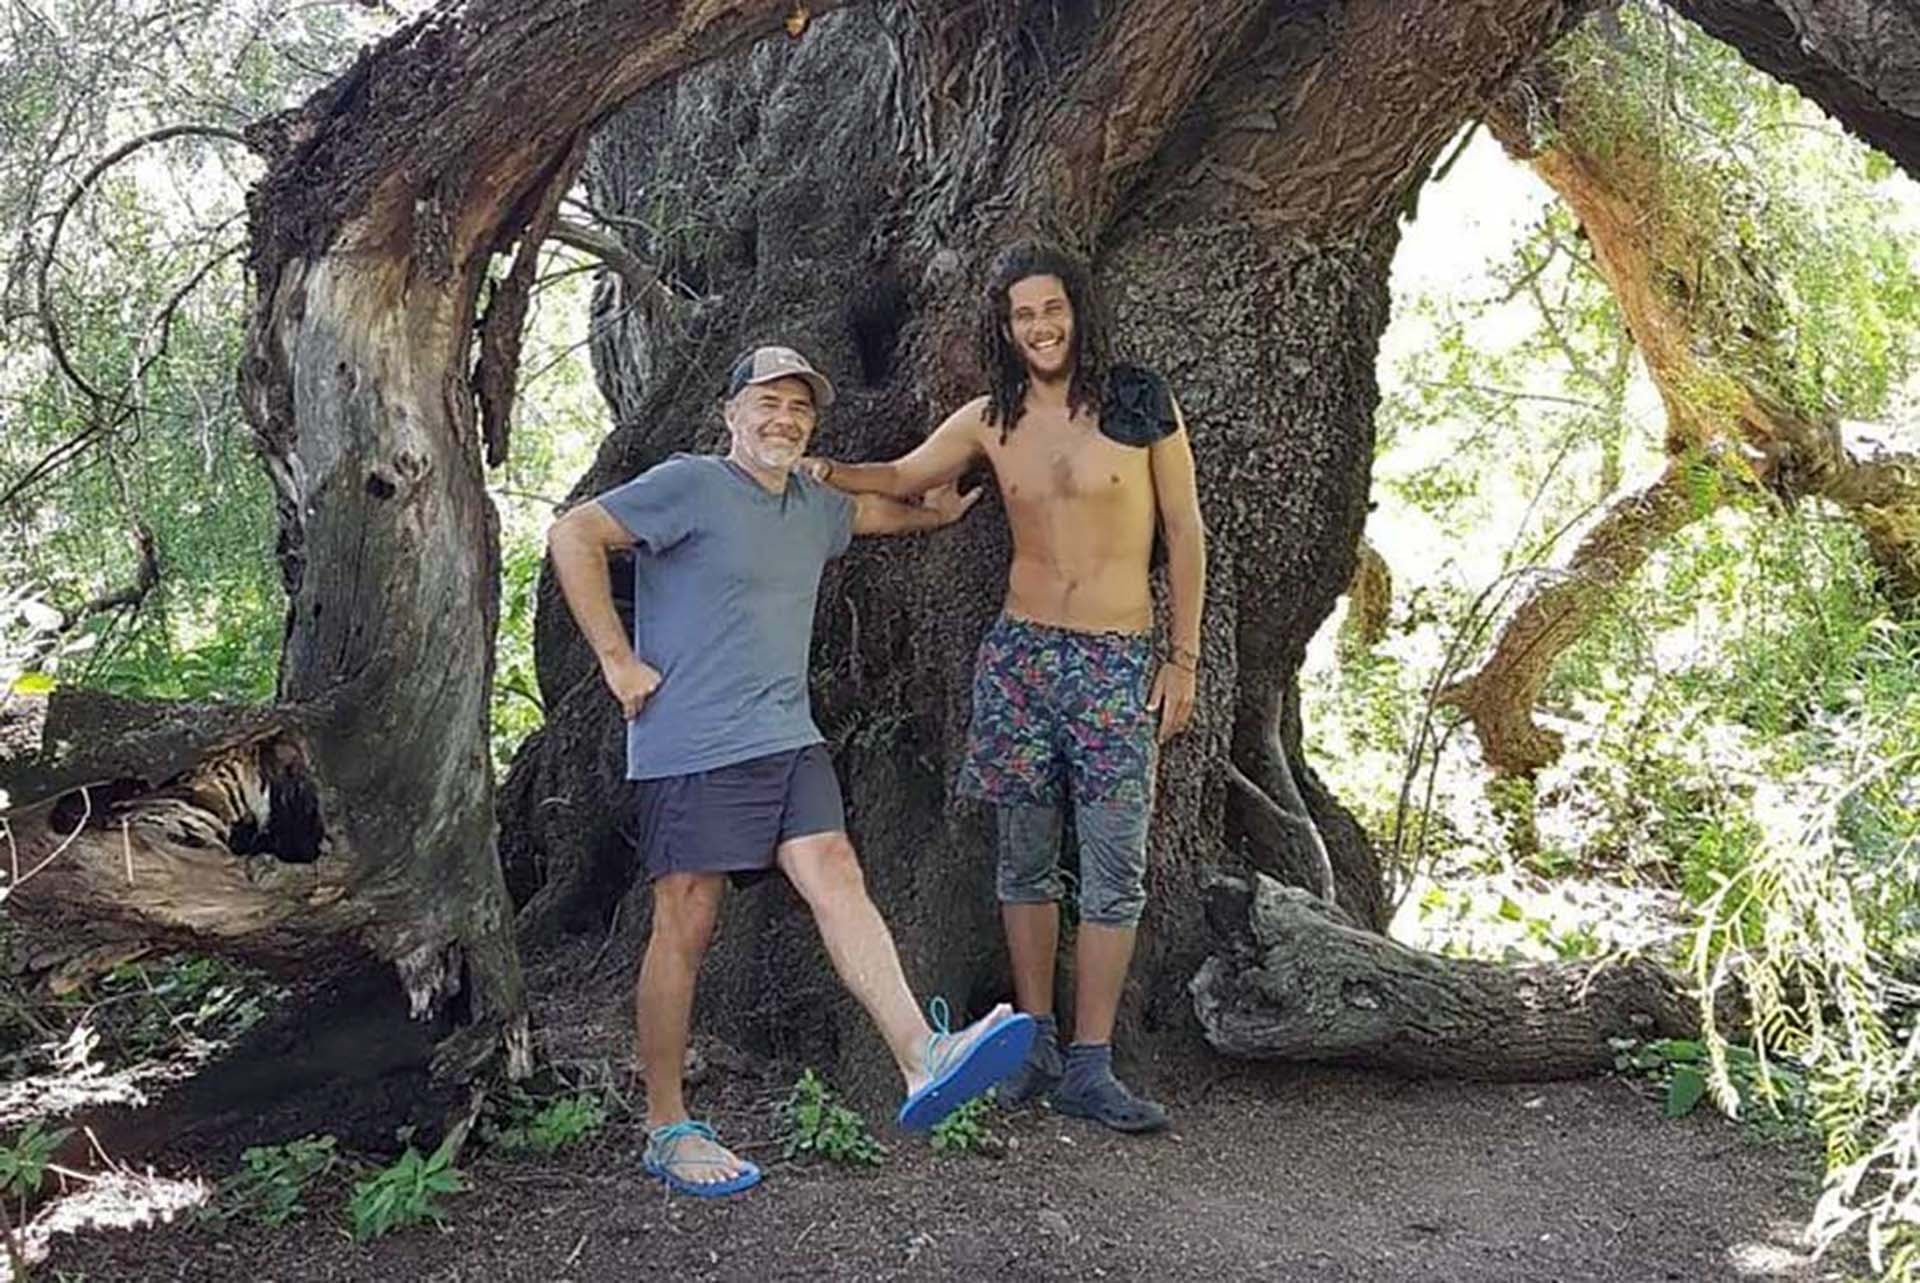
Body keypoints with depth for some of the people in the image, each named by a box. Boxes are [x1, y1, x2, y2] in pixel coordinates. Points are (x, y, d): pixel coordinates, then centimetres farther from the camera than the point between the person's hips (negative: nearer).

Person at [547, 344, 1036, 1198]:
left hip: (787, 741, 7)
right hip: (691, 748, -6)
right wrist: (617, 660, -13)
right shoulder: (691, 485, -4)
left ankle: (921, 1061, -22)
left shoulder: (815, 508, 19)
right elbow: (572, 535, -11)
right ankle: (666, 1129, 9)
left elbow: (878, 509, 40)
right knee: (684, 929, -2)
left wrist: (938, 510, 24)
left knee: (837, 879, -11)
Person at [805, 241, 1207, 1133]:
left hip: (1119, 660, -2)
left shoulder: (1141, 404, 0)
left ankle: (1089, 1068, 5)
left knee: (1115, 868, -3)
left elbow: (1185, 534, 3)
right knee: (1024, 860, 7)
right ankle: (1035, 1045, 20)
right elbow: (902, 478, 21)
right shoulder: (989, 421, 7)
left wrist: (1183, 658, -1)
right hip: (1019, 654, 3)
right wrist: (820, 471, 4)